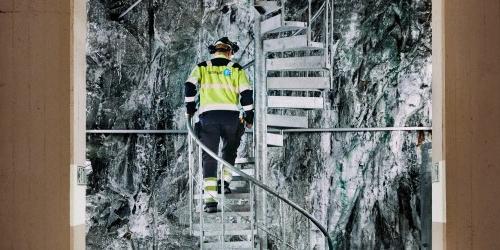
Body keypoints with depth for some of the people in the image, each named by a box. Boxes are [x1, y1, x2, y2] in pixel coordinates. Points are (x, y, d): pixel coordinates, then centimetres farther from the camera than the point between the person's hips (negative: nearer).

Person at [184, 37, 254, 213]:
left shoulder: (202, 68, 13)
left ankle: (210, 199, -11)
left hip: (208, 116, 0)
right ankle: (224, 182, 18)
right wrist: (249, 117, 10)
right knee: (229, 150, 26)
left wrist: (190, 109, 9)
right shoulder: (237, 69, 11)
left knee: (209, 156, -1)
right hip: (231, 116, 0)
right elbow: (246, 94, 2)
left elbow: (190, 86, -2)